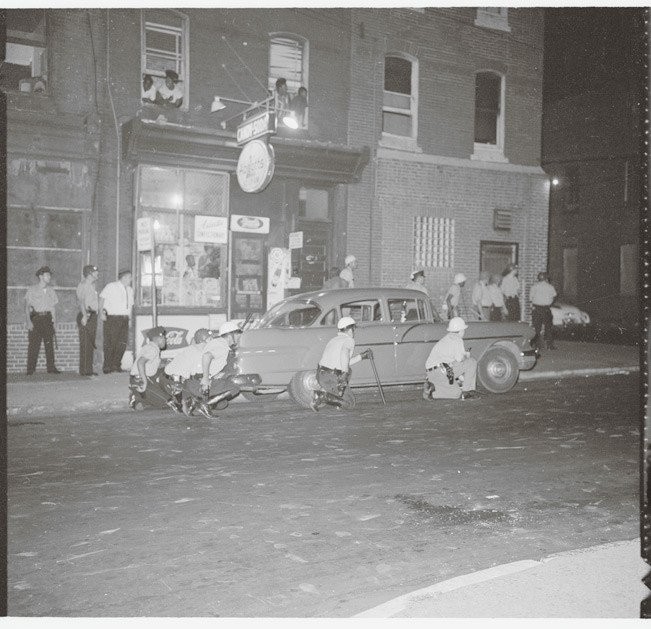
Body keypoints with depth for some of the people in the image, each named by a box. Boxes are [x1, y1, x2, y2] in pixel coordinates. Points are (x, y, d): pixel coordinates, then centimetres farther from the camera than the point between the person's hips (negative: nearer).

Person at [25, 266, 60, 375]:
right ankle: (30, 369, 0)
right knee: (33, 344, -5)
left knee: (49, 343, 0)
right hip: (35, 318, -3)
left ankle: (51, 367, 4)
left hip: (47, 318, 3)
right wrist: (29, 321, -11)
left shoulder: (50, 290, 12)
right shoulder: (32, 289, 1)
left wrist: (54, 322, 9)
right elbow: (27, 306, -1)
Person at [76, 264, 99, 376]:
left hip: (92, 316, 10)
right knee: (85, 344, -9)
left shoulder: (92, 285, 20)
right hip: (86, 317, -10)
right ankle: (84, 370, -8)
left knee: (90, 344, 11)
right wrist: (84, 315, -33)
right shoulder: (83, 285, -11)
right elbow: (81, 301, -24)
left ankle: (89, 370, 16)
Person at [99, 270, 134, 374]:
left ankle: (116, 365, 11)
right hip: (111, 318, -6)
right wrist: (102, 312, -12)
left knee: (122, 343, 0)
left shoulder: (130, 290, 19)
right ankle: (107, 366, 1)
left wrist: (129, 315, 11)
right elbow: (102, 298, -1)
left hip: (124, 319, 6)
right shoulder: (111, 286, 0)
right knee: (110, 343, -6)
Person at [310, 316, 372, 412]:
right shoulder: (349, 340, -2)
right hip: (332, 378, -7)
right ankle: (321, 396, -12)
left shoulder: (333, 340, 23)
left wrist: (362, 356, 28)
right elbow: (344, 353, -25)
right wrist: (345, 373, -25)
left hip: (320, 375, 7)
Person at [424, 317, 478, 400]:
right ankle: (467, 391, -2)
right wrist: (467, 355, 10)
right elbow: (459, 359, -14)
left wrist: (460, 376, 26)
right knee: (471, 362, -3)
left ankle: (432, 384, 4)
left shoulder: (445, 339, 24)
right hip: (440, 370, -9)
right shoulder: (457, 340, -5)